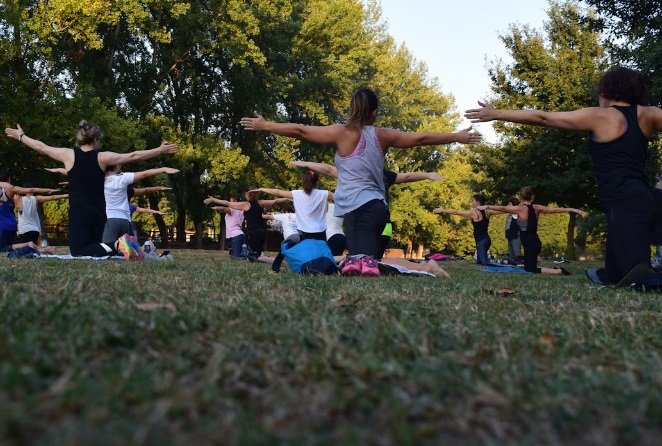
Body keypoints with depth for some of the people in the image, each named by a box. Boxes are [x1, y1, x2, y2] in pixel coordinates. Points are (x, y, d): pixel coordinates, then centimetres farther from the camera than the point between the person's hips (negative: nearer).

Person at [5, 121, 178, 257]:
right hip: (99, 214, 3)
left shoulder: (69, 155, -1)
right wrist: (160, 150, 10)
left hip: (79, 214, -3)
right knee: (93, 248, 15)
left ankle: (112, 247, -32)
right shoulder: (102, 157, 1)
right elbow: (133, 156, 3)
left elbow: (41, 147, 13)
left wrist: (20, 136, 30)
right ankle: (118, 247, -12)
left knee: (79, 254, -8)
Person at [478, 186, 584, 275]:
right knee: (528, 267, 21)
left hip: (529, 244, -7)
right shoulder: (537, 208, 5)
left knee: (531, 270, -4)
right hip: (535, 242, 7)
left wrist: (487, 206, -2)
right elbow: (555, 210, 9)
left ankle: (559, 271, -13)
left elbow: (503, 209, -10)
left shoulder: (520, 209, -11)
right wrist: (573, 209, 18)